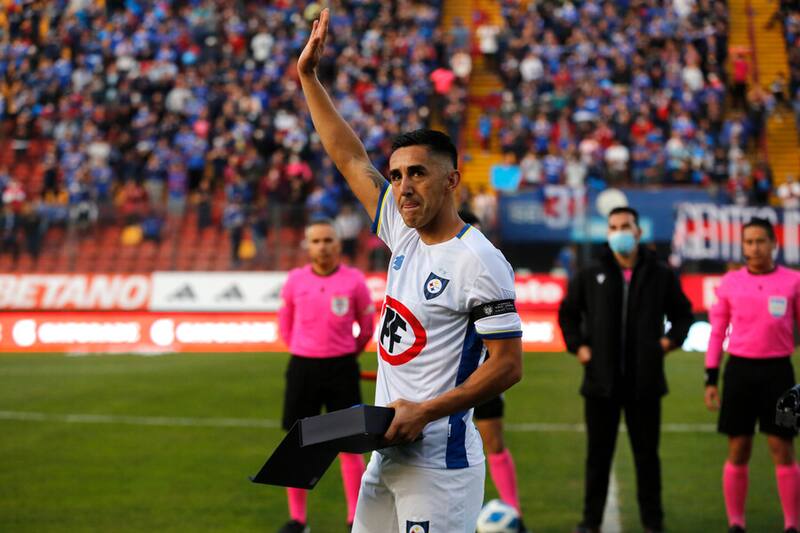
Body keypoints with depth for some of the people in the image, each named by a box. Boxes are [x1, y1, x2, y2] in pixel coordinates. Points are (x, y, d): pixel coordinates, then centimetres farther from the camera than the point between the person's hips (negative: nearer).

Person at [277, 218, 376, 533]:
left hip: (341, 368, -1)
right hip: (302, 367, 1)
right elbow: (285, 322, 15)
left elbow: (367, 327, 8)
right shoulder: (295, 280, 0)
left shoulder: (354, 280, -4)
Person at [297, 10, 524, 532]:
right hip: (387, 454, 8)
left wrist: (424, 412, -19)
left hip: (440, 460, -8)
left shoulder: (478, 259, -12)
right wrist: (309, 78, 19)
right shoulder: (405, 237, 10)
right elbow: (351, 158, 19)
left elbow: (509, 364, -15)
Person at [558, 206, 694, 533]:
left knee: (646, 454, 7)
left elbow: (682, 313, 15)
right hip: (601, 381, 0)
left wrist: (673, 338, -3)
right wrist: (577, 345, 1)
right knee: (598, 454, 7)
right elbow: (567, 313, 15)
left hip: (644, 382, 0)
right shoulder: (590, 276, 4)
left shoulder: (661, 275, 4)